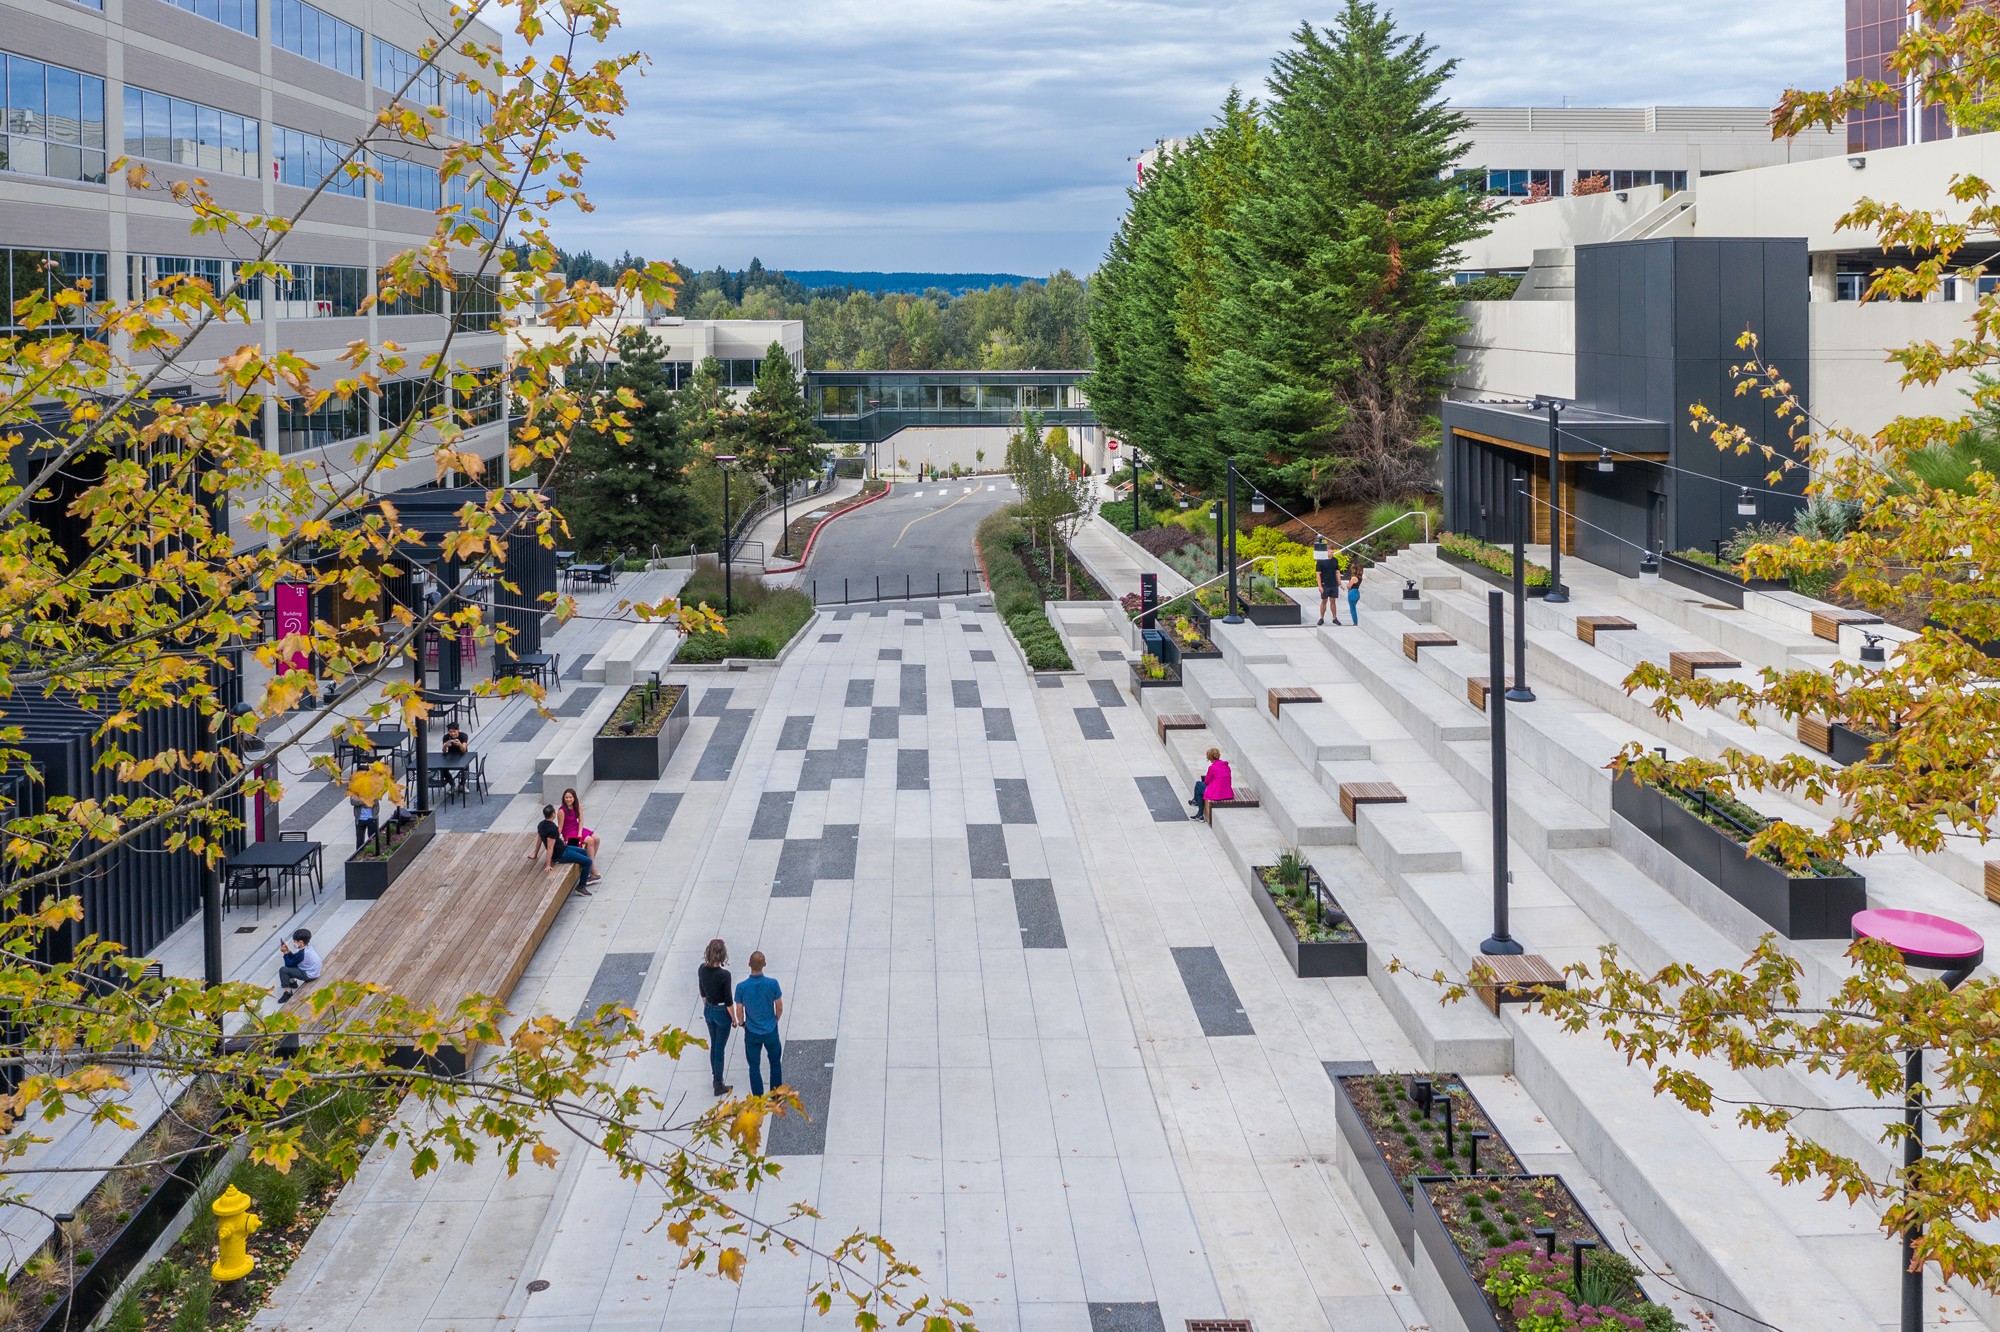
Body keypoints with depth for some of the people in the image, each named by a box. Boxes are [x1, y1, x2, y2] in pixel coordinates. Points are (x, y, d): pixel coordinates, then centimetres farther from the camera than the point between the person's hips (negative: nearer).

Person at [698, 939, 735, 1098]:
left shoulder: (702, 969, -10)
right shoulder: (724, 975, -28)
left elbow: (702, 992, 4)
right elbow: (728, 1000, -19)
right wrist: (733, 1018, -4)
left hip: (708, 1011, 6)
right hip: (722, 1013, -6)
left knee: (713, 1045, 23)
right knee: (720, 1049, 6)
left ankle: (716, 1079, 38)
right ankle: (719, 1086, 17)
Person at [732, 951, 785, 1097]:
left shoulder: (741, 987, -18)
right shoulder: (772, 984, -18)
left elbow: (739, 1012, -8)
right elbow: (779, 1008, -6)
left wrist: (741, 1023, 14)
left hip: (752, 1033, 0)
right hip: (770, 1031, 0)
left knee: (754, 1066, 13)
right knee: (775, 1062, 20)